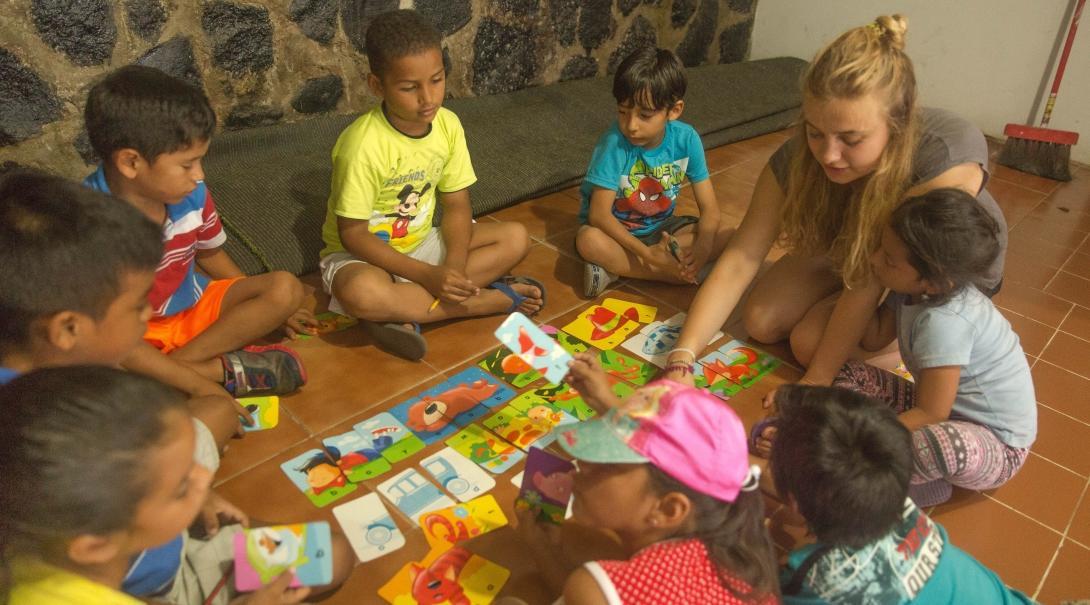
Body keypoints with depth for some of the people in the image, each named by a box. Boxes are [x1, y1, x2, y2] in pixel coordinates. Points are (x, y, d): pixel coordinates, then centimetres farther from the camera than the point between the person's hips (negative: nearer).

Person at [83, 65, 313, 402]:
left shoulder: (191, 194, -12)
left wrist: (266, 308, 15)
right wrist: (196, 384, -31)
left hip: (194, 307, 5)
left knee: (285, 288, -13)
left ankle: (181, 361, -20)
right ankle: (219, 369, -21)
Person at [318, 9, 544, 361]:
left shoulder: (448, 124, -10)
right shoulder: (363, 145, -26)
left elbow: (456, 205, -4)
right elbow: (353, 234, -22)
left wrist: (454, 268, -23)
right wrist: (429, 275, -28)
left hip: (421, 245, 6)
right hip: (362, 255, -5)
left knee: (516, 239, -8)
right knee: (360, 293, -40)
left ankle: (405, 314, -18)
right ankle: (497, 297, -22)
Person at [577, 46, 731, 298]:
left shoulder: (686, 139, -15)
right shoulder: (614, 142, -24)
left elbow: (709, 207, -12)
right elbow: (599, 214, -26)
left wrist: (702, 249, -33)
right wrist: (646, 253, -37)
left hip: (662, 228, 4)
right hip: (616, 231, -4)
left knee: (726, 237, -18)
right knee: (589, 241, -36)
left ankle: (616, 268, -21)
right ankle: (686, 273, -27)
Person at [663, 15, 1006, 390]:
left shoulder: (951, 159, -41)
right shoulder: (800, 158, -30)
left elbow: (873, 281, -36)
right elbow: (738, 262, -29)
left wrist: (816, 381, -30)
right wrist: (681, 363, -38)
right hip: (852, 244, 4)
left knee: (810, 342, -17)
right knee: (761, 322, -9)